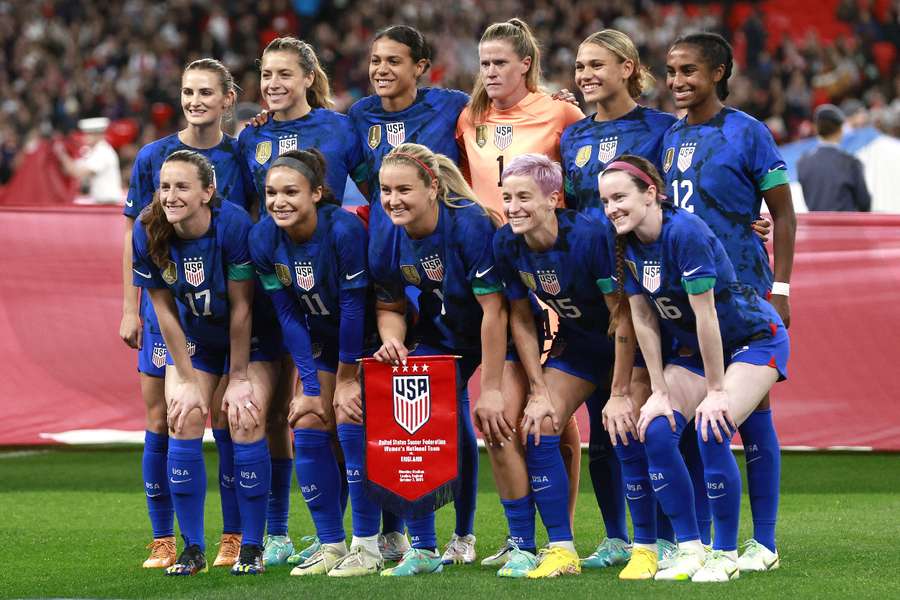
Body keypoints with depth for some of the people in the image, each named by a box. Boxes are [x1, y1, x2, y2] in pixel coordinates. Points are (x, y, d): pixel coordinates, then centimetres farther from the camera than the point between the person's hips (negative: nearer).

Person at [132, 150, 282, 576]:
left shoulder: (234, 224, -30)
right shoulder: (149, 233, -20)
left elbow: (241, 307, -22)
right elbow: (164, 308, -10)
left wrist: (239, 378, -16)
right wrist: (187, 379, -9)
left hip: (250, 336, -3)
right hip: (193, 337, 3)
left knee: (245, 424, -15)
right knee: (183, 423, -9)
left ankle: (252, 547, -3)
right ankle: (192, 548, 1)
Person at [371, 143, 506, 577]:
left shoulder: (470, 225, -31)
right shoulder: (388, 234, -14)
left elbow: (493, 309, -29)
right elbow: (389, 305, 0)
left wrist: (492, 387, -28)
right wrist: (392, 342, -23)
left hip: (502, 333, -4)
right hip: (441, 333, 4)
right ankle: (423, 548, -8)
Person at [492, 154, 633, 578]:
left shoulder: (589, 237, -30)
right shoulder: (506, 244, -13)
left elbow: (624, 316, -24)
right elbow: (521, 319, -1)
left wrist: (620, 393, -24)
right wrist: (538, 391, -6)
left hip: (628, 345, -5)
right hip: (578, 343, 5)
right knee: (537, 428, -8)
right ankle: (561, 549, -4)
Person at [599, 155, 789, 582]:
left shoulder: (685, 233, -30)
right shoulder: (626, 244, -8)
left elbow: (705, 314, -27)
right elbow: (643, 321, -3)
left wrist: (716, 392, -23)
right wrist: (660, 393, -5)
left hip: (755, 340, -7)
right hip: (694, 348, 7)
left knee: (712, 431, -24)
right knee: (656, 431, -11)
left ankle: (725, 554, -9)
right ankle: (690, 549, -1)